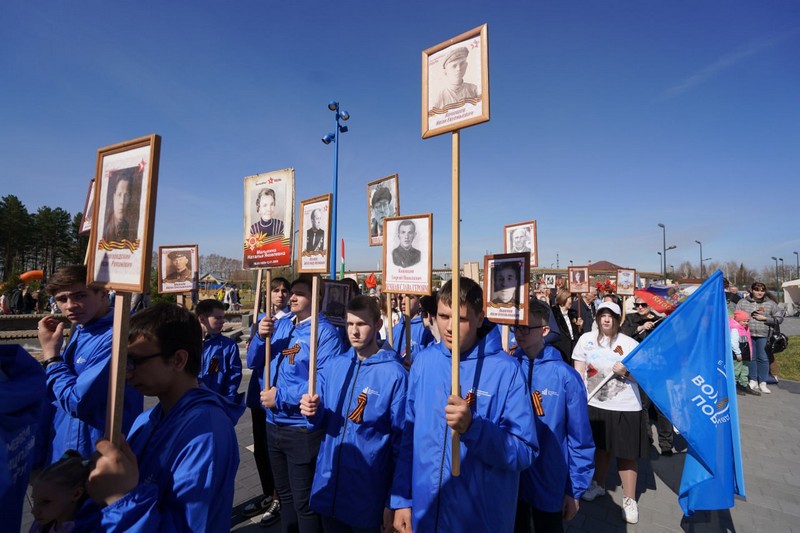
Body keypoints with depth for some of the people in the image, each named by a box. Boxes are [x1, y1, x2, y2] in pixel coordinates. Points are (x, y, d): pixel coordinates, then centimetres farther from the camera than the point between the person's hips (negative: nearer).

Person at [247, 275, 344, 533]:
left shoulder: (325, 332, -17)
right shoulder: (279, 325, 5)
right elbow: (253, 363, 6)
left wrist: (281, 396, -21)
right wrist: (261, 337, -13)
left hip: (303, 429, -7)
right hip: (274, 425, 7)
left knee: (304, 501, 10)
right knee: (285, 494, 26)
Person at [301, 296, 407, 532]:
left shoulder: (395, 374, -17)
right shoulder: (334, 365, -2)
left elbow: (401, 440, -12)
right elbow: (324, 420, 7)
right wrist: (313, 410, -16)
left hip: (368, 491, -4)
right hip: (328, 483, 5)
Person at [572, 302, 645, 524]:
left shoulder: (630, 344, -6)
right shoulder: (586, 339, -3)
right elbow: (578, 371, 0)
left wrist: (627, 371, -20)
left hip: (625, 406, -2)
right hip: (594, 403, 2)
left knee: (626, 453, 6)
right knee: (599, 447, 18)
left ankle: (629, 500, 25)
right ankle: (599, 485, 41)